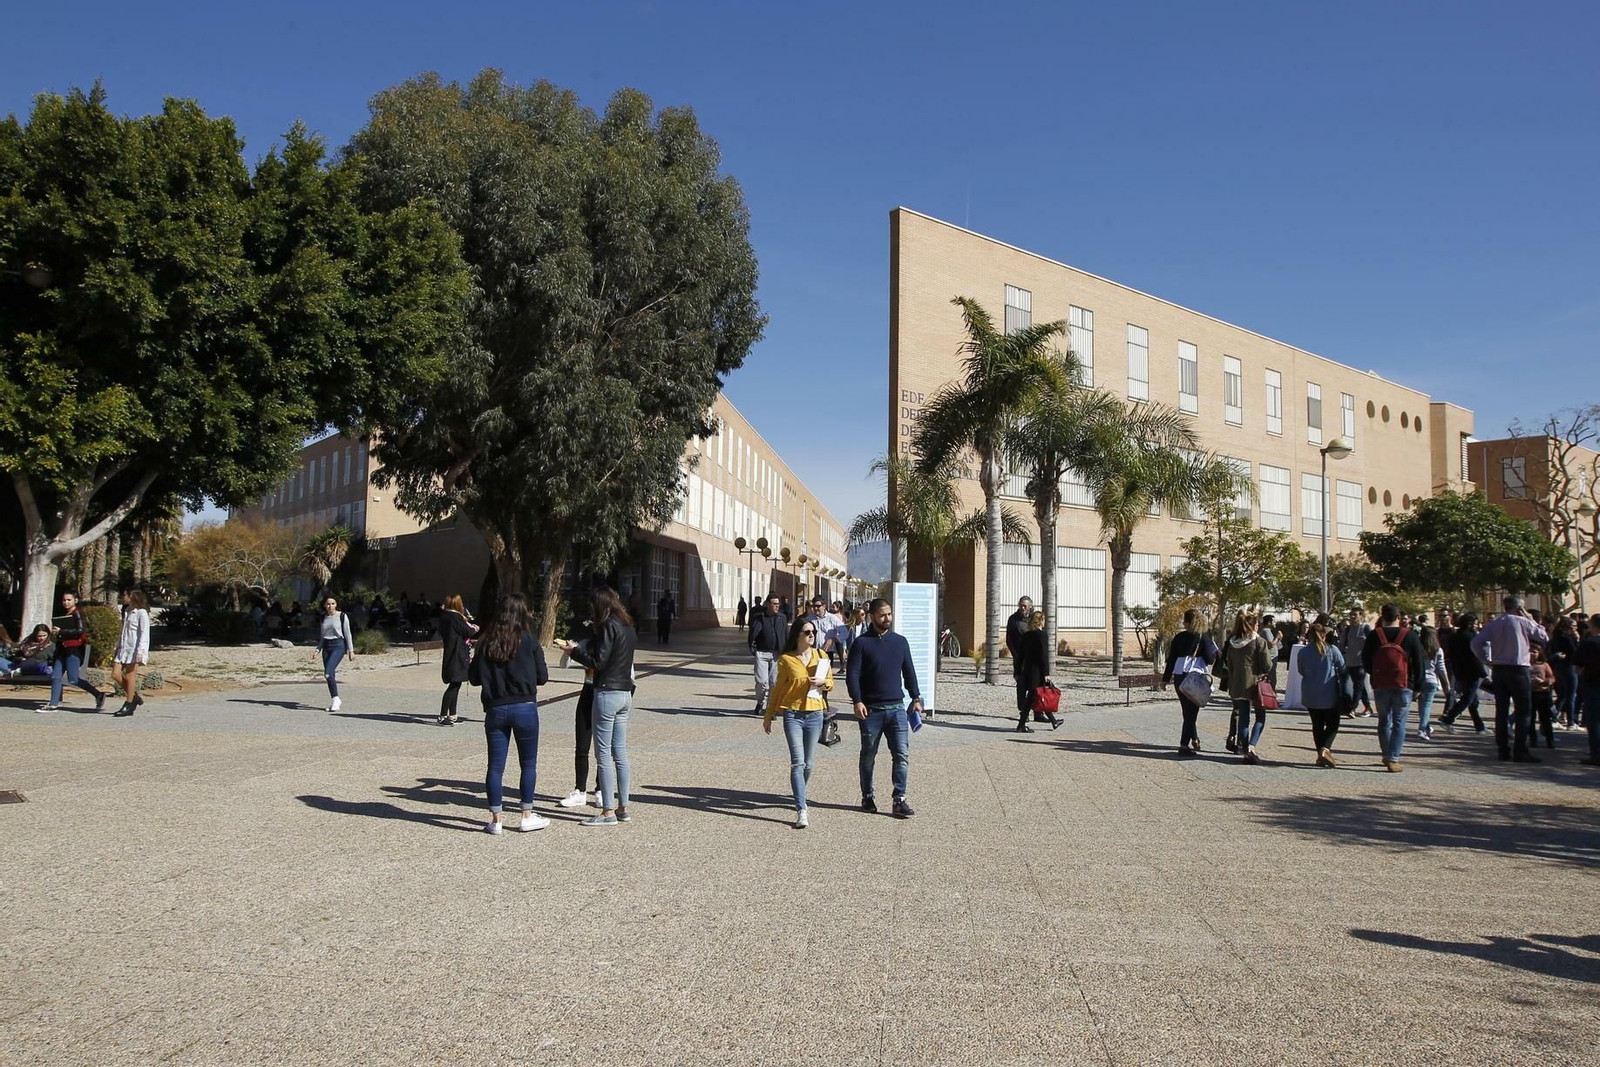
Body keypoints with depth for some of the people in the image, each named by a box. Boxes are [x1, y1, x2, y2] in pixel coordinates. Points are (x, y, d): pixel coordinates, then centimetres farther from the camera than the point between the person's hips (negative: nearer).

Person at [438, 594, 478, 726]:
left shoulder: (444, 616, 9)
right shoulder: (456, 617, -16)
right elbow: (469, 632, -14)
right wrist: (474, 628, 8)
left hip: (450, 655, 9)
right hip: (456, 656, -9)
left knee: (455, 685, 16)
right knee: (454, 685, -7)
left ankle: (452, 715, 22)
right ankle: (442, 716, -9)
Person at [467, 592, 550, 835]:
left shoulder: (486, 642, 0)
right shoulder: (528, 640, -8)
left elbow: (474, 677, 5)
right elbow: (542, 677, -3)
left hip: (495, 710, 3)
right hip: (524, 708, -2)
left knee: (495, 766, 8)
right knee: (528, 764, 10)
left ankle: (496, 820, 12)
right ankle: (527, 816, 15)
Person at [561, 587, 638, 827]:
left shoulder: (609, 626, -14)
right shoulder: (627, 626, 12)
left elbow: (598, 662, -17)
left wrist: (575, 651, -3)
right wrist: (581, 647, 13)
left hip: (608, 693, -9)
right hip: (625, 693, 9)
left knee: (603, 754, -3)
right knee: (620, 753, 12)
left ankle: (608, 811, 0)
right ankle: (622, 807, 17)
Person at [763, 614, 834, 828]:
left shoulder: (821, 656, 5)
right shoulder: (786, 659, -2)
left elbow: (830, 683, 15)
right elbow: (778, 688, 7)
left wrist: (822, 682, -9)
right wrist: (768, 716, 10)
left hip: (815, 714, 3)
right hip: (793, 714, -3)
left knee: (809, 763, 11)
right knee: (797, 762, -11)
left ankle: (799, 798, 34)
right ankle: (801, 811, -13)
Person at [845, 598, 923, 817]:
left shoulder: (900, 641, 10)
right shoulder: (862, 643, -2)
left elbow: (909, 672, 17)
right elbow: (852, 674, -6)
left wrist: (916, 698, 9)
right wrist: (857, 701, -17)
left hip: (897, 708, 2)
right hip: (871, 709, -2)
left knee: (902, 755, -5)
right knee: (868, 756, 9)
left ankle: (900, 799, -1)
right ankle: (867, 797, 23)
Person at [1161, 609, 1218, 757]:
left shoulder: (1179, 637, 4)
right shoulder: (1204, 637, -5)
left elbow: (1171, 658, 6)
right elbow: (1210, 659, -9)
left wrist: (1165, 679, 12)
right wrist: (1214, 648, 11)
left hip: (1179, 677, 4)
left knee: (1188, 710, 19)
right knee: (1191, 711, -1)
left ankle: (1194, 739, 29)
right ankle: (1184, 745, -6)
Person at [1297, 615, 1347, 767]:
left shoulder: (1303, 652, -5)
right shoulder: (1332, 650, -12)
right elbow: (1343, 670, -2)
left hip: (1310, 696, 3)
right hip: (1329, 696, -3)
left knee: (1317, 725, 15)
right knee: (1332, 724, 10)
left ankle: (1321, 755, 16)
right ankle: (1325, 748, -12)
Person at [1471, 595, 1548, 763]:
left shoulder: (1494, 624, 7)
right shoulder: (1522, 622, -6)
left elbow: (1476, 643, 1)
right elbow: (1544, 637, 4)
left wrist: (1488, 661, 6)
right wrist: (1531, 620, 10)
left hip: (1498, 670, 5)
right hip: (1518, 670, -5)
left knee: (1501, 711, 7)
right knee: (1523, 711, 0)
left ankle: (1503, 750, 9)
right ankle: (1520, 751, -5)